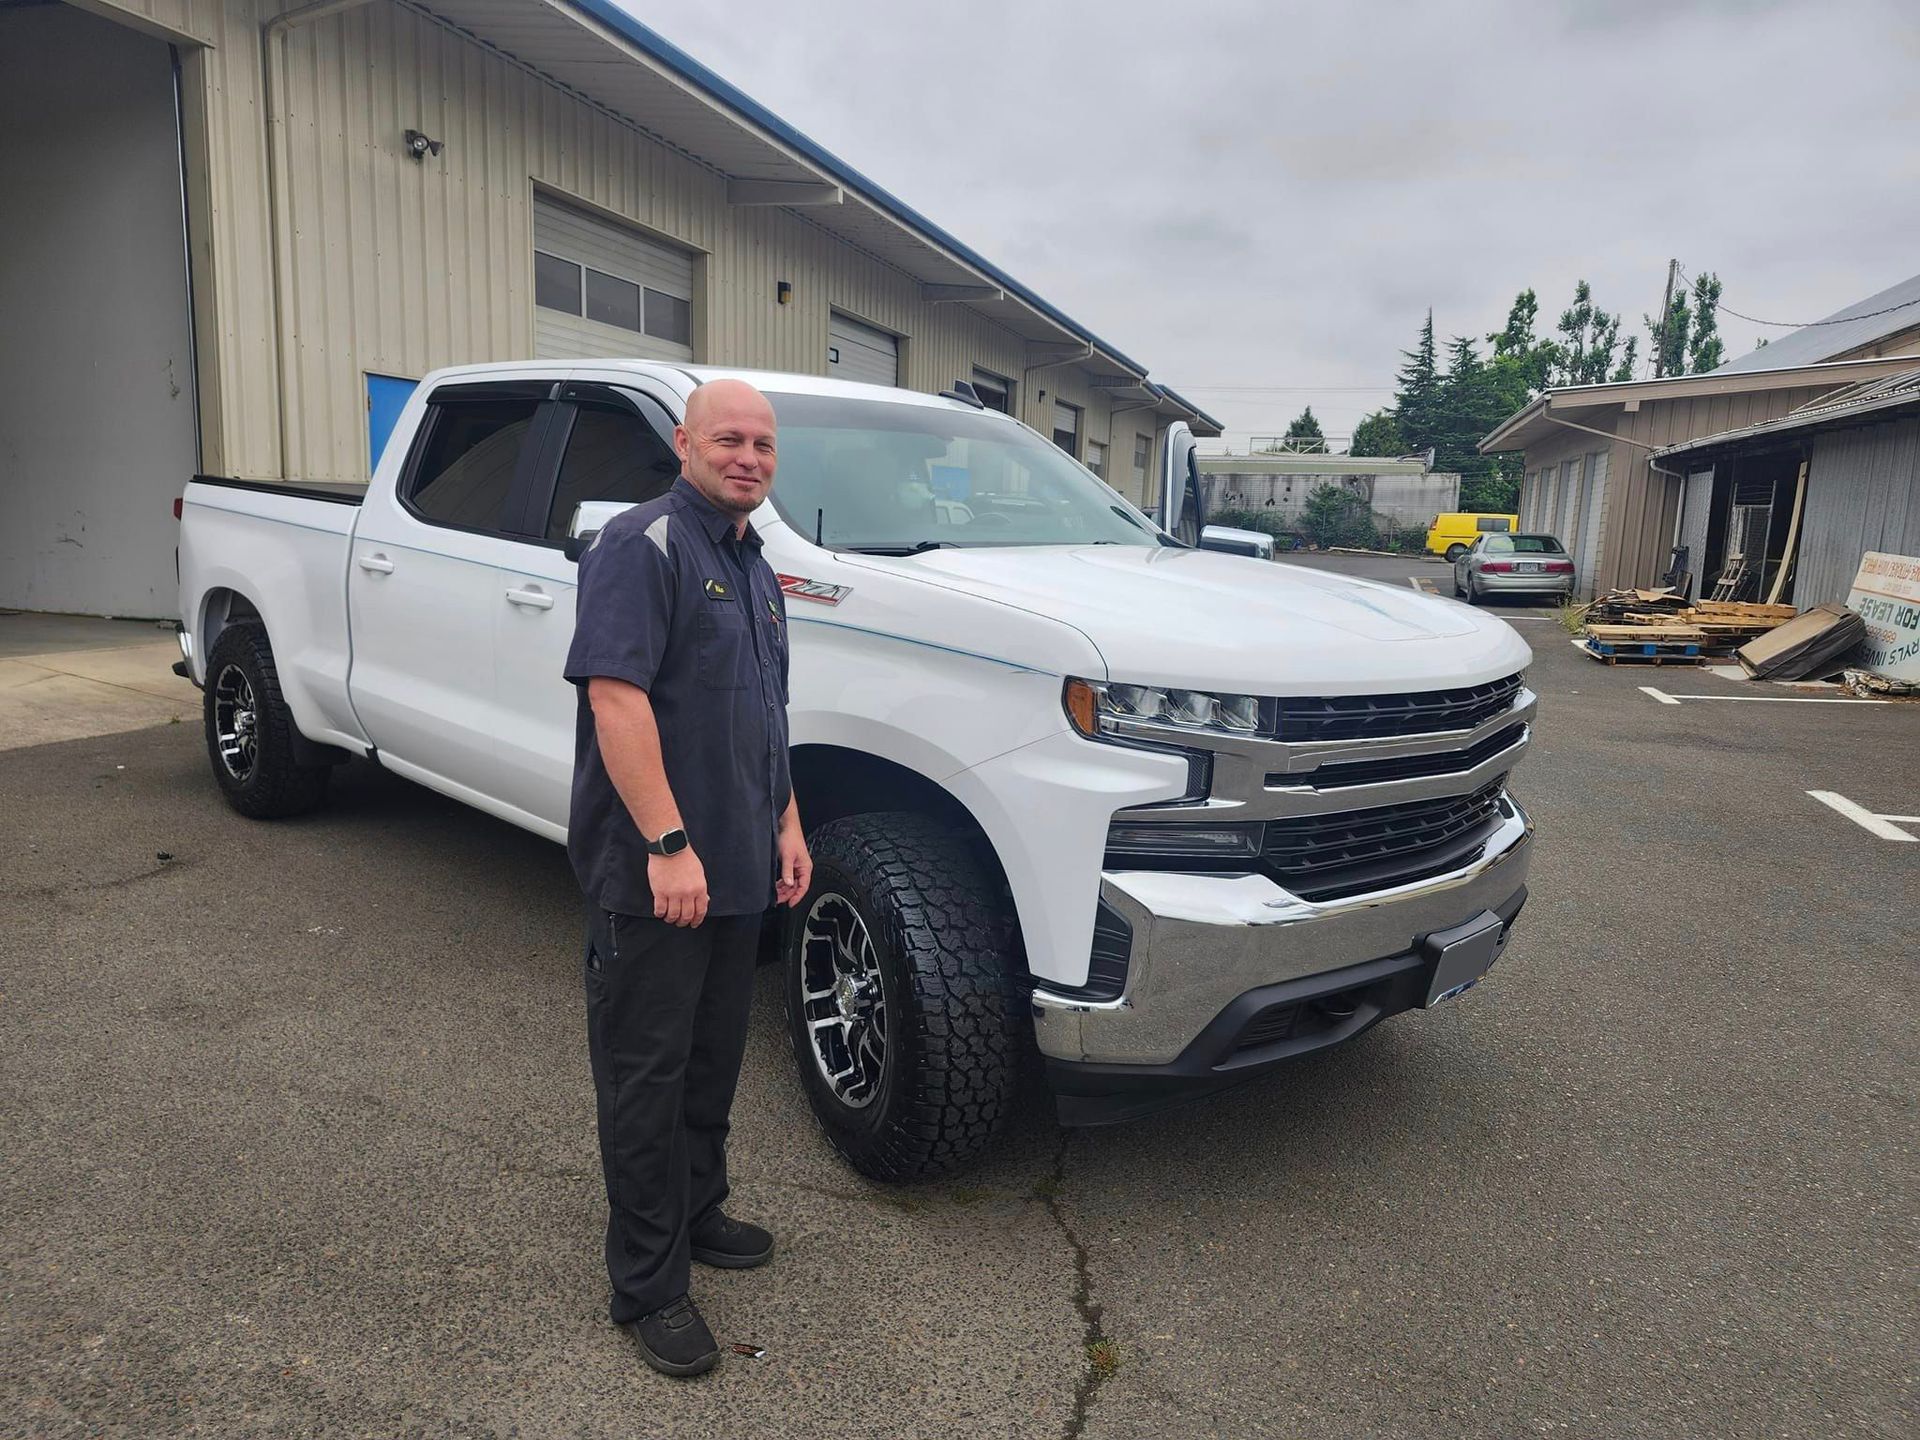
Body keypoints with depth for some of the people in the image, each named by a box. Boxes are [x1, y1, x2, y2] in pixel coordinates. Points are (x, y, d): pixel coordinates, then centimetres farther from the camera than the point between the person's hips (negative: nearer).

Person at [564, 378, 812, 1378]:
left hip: (737, 870, 9)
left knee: (714, 1060, 20)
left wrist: (787, 825, 14)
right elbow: (615, 696, -22)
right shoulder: (645, 545, -12)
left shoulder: (754, 570, 16)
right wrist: (668, 844, -27)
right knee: (647, 1075, 3)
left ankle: (696, 1212, 38)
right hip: (652, 872, -8)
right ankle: (649, 1286, 16)